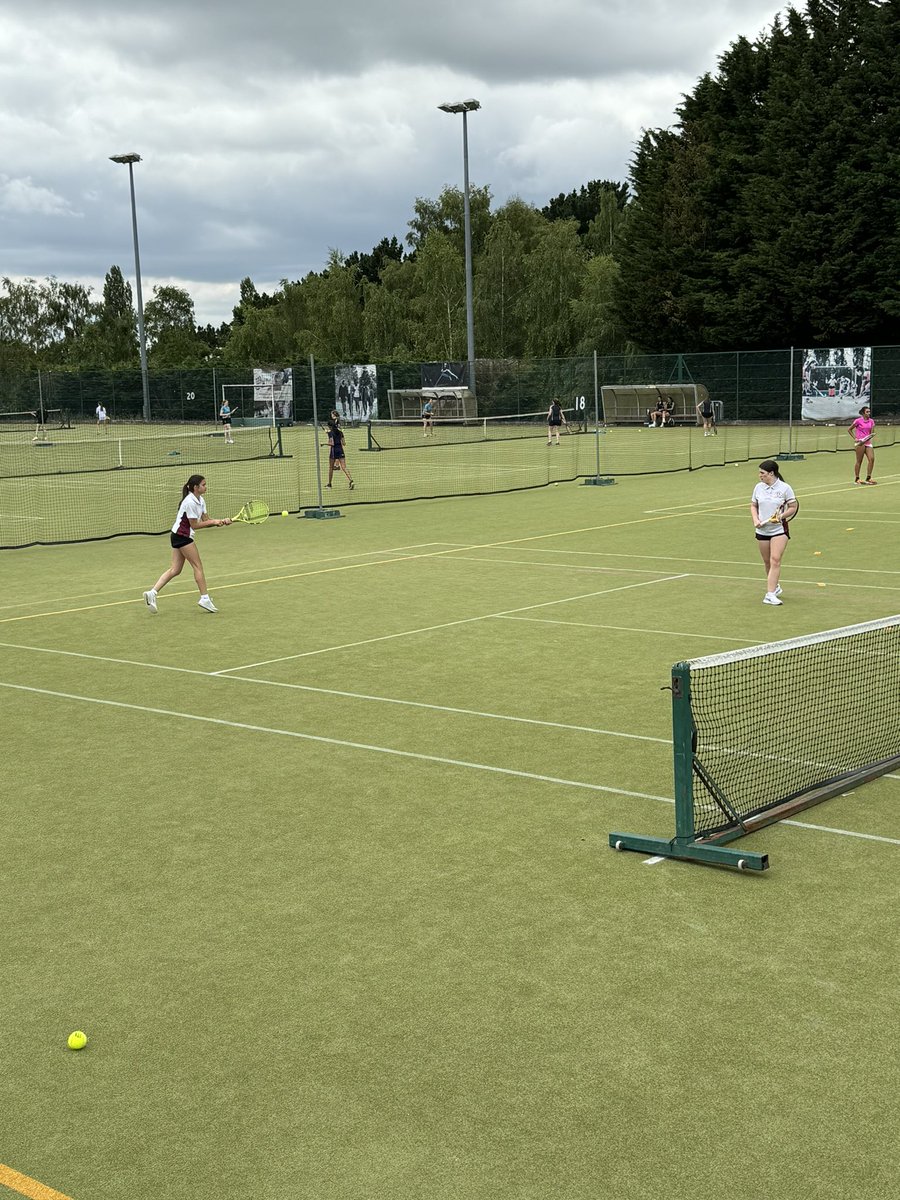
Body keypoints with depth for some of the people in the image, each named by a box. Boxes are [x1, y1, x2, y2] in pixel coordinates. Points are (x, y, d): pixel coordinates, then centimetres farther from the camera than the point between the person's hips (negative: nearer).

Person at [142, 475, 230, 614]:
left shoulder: (200, 500, 9)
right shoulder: (190, 502, -20)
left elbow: (205, 519, 9)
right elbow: (194, 525, -18)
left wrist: (221, 521, -5)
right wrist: (213, 522, -14)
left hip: (179, 536, 10)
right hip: (182, 536, -10)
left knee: (175, 570, 6)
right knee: (198, 566, -2)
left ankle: (152, 592, -1)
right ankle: (204, 598, 2)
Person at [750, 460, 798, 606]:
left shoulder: (785, 488, -7)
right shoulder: (758, 487, 5)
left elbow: (793, 507, -2)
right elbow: (753, 506, 15)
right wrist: (756, 520, -3)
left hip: (779, 530, -4)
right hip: (762, 530, 4)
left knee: (775, 560, -15)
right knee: (767, 561, 11)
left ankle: (770, 594, -19)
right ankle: (775, 586, 34)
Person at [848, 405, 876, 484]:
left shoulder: (871, 421, 10)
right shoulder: (858, 421, -4)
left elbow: (872, 433, 9)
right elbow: (849, 430, 4)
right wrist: (855, 438, -5)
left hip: (868, 442, 5)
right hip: (860, 443, -5)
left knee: (871, 459, -8)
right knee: (859, 461, -3)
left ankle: (868, 478, -1)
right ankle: (856, 479, 7)